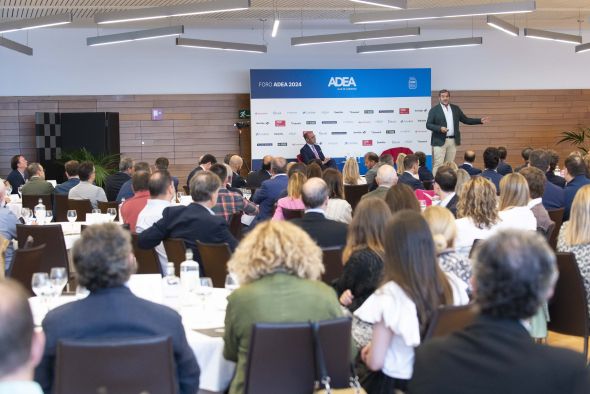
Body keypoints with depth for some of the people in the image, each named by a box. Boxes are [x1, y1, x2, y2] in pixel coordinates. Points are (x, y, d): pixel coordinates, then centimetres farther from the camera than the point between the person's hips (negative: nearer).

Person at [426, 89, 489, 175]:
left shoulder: (455, 108, 11)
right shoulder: (434, 110, -2)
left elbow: (465, 120, 15)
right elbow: (428, 125, -6)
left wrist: (480, 121, 5)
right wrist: (440, 128, -23)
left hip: (453, 141, 5)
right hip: (440, 141, -4)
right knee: (438, 164, -8)